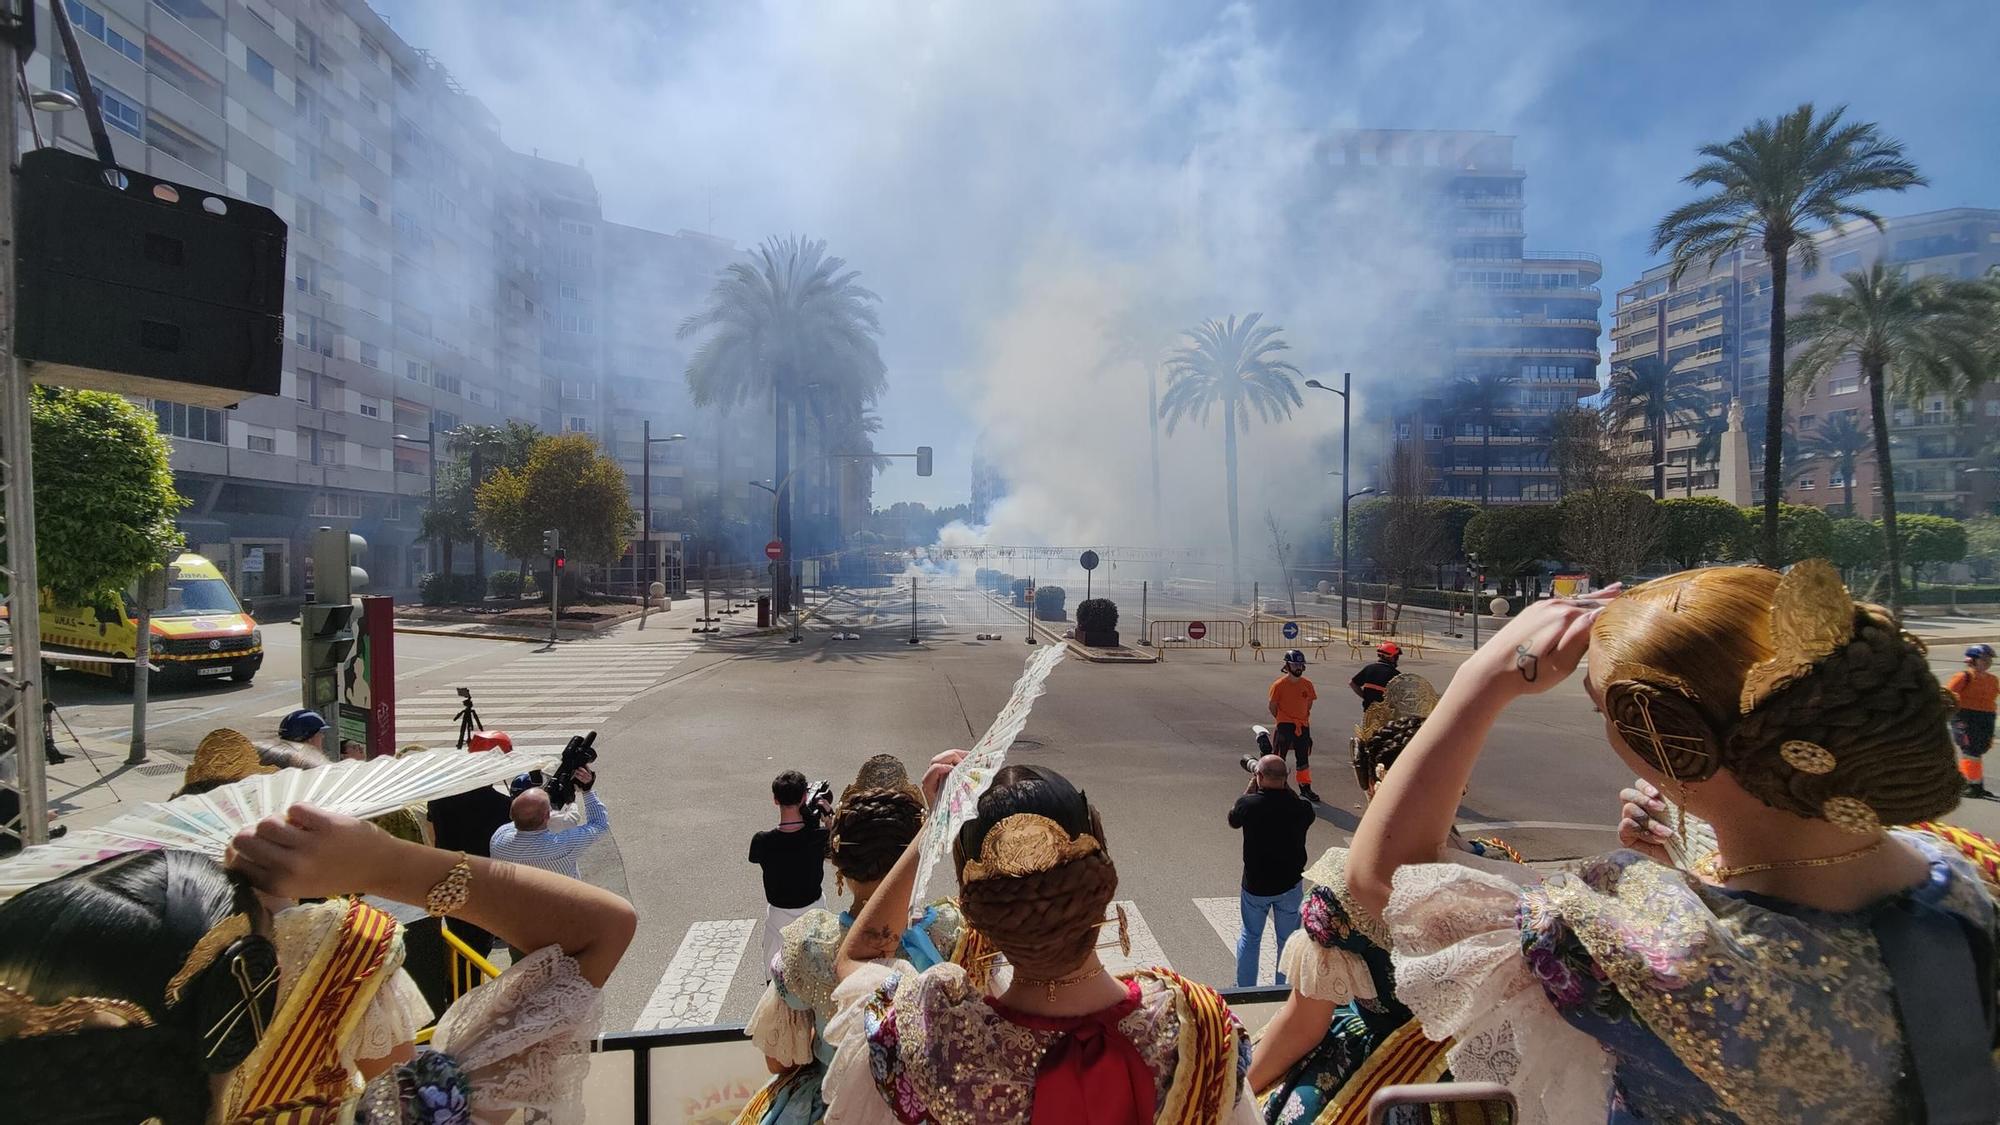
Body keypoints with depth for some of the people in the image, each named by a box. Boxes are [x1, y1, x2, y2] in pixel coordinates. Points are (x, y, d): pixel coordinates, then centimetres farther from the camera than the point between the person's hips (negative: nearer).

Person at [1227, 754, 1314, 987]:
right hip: (1290, 884, 0)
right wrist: (1287, 789, 1)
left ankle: (1244, 991, 28)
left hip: (1255, 884, 0)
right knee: (1288, 940, 18)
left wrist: (1251, 788, 2)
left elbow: (1233, 820, 1)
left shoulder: (1248, 803, -21)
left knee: (1250, 937, 19)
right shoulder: (1300, 807, -18)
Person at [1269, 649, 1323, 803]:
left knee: (1303, 757, 12)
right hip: (1284, 726, -4)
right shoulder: (1279, 684, -11)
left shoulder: (1307, 684, 2)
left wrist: (1303, 718, 9)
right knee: (1278, 756, 1)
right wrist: (1282, 720, 3)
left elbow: (1309, 703, 14)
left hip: (1302, 726, 4)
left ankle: (1305, 787, 23)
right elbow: (1272, 706, -3)